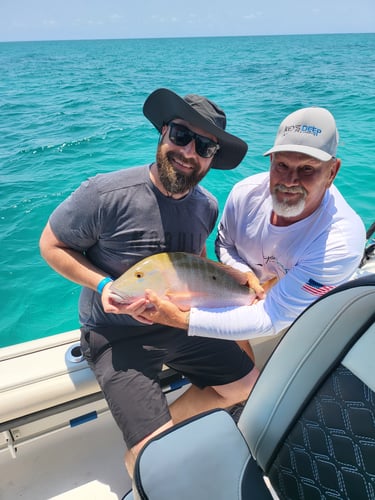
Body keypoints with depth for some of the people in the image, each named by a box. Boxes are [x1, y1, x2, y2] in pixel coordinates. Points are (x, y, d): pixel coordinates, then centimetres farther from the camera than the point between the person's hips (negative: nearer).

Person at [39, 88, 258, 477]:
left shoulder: (207, 206, -4)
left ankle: (159, 424, 23)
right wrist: (102, 285, -24)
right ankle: (136, 459, 24)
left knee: (245, 385, 11)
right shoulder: (104, 194, -24)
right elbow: (51, 245, -10)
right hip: (115, 333, -6)